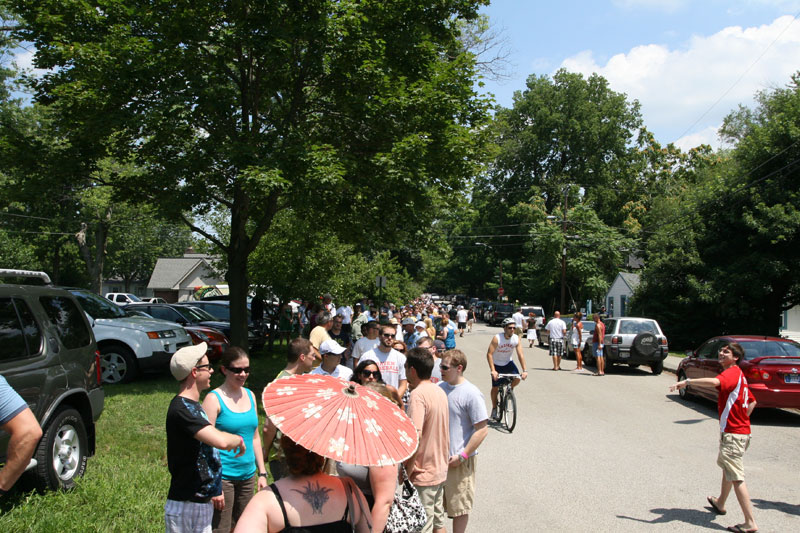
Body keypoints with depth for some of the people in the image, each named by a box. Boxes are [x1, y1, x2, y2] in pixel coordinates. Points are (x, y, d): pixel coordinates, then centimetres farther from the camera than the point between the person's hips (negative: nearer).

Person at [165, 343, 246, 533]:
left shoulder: (193, 405, 13)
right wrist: (238, 439, -12)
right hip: (185, 507, -10)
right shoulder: (182, 409, -22)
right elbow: (221, 441, -33)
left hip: (203, 502, 10)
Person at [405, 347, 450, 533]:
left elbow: (415, 437, -27)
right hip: (441, 470, 8)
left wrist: (406, 472, -18)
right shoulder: (440, 391, 6)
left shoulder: (418, 394, -21)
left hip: (423, 474, -8)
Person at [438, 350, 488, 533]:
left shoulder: (471, 394, -16)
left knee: (459, 505, 7)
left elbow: (482, 429, -16)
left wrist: (462, 456, -17)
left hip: (459, 461, -6)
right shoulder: (440, 388, 3)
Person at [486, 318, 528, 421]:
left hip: (508, 363, 3)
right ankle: (494, 409, 20)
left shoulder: (516, 339, -15)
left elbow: (520, 355, -13)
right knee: (495, 387, 1)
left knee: (517, 379, -21)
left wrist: (525, 370, -21)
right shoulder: (497, 338, -25)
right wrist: (493, 370, -34)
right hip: (497, 364, -3)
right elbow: (489, 354, -27)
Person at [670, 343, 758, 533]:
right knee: (727, 466, 27)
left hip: (733, 433, -11)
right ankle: (720, 503, 46)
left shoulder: (732, 373, -17)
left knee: (736, 477, -9)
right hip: (740, 430, 11)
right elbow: (752, 402, 24)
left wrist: (687, 381, -37)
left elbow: (713, 382, -40)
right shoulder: (738, 375, 15)